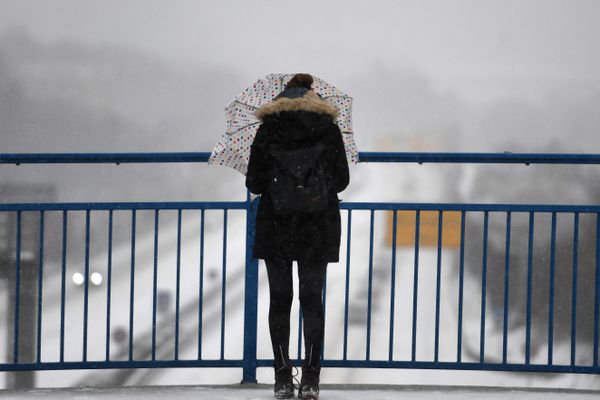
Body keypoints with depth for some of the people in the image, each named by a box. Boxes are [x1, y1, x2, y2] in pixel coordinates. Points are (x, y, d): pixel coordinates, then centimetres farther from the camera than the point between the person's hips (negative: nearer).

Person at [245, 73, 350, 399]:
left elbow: (254, 183, -1)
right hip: (318, 228, 0)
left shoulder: (268, 128, 0)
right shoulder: (328, 127, 2)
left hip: (276, 225, 0)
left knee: (280, 299, 7)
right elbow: (342, 180, 5)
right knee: (312, 299, 5)